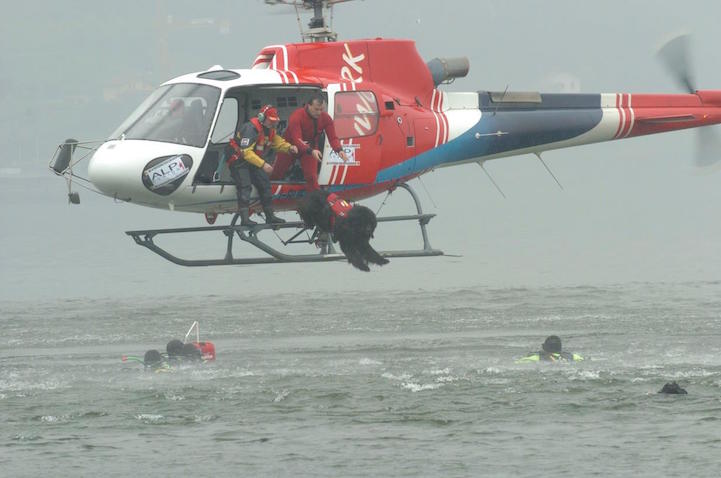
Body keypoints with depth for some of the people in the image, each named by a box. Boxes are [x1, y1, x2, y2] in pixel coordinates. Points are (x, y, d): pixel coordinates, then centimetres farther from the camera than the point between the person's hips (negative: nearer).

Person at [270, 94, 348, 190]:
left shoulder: (326, 118, -19)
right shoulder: (296, 116, -33)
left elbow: (333, 138, -18)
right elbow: (296, 140, -41)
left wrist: (339, 150, -41)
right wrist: (311, 151, -57)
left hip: (311, 148, 2)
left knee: (311, 177, -10)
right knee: (276, 175, 9)